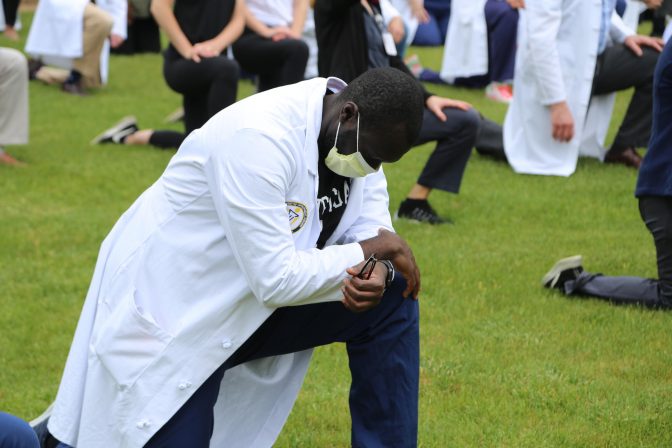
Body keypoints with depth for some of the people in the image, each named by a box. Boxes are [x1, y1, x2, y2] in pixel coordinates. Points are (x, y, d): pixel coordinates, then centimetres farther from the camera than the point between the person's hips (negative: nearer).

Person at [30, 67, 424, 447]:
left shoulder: (364, 130, -7)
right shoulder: (257, 139, -32)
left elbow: (371, 225, 0)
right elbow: (276, 281, -32)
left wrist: (378, 268, -23)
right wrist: (372, 250, -23)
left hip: (250, 307, 8)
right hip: (171, 315, -8)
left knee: (391, 303, -5)